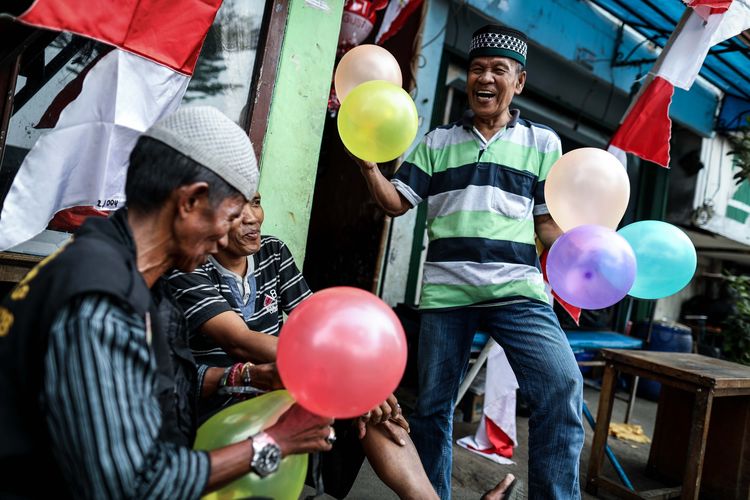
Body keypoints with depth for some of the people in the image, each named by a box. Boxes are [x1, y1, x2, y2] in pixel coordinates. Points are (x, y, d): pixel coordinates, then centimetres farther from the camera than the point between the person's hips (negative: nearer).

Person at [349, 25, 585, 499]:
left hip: (517, 288, -1)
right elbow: (397, 202, 9)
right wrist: (368, 163, -6)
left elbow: (548, 220, 9)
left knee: (562, 386, -20)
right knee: (433, 404, 10)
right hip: (446, 291, 2)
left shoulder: (542, 143, 11)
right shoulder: (437, 143, 13)